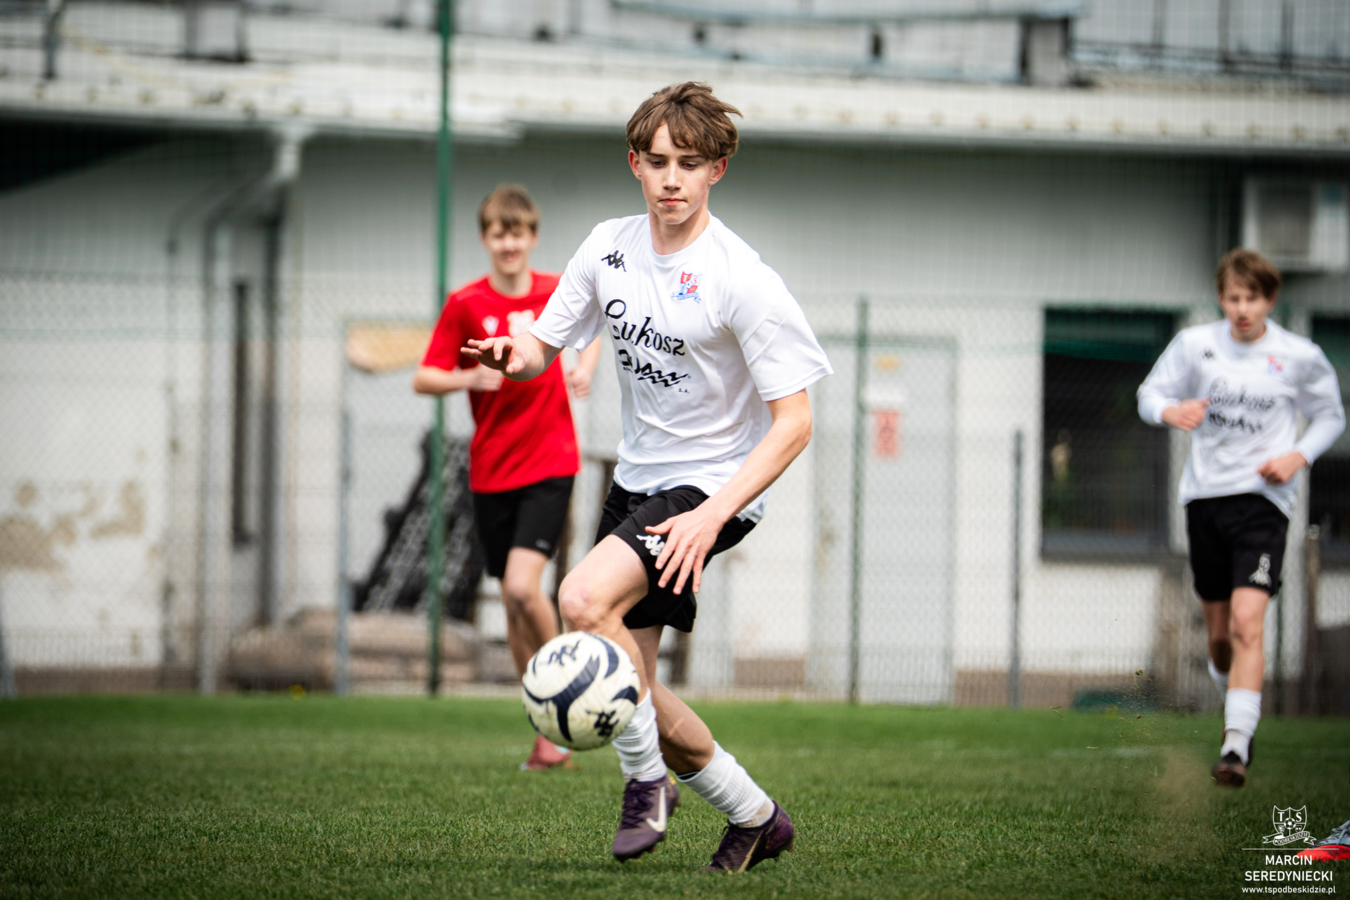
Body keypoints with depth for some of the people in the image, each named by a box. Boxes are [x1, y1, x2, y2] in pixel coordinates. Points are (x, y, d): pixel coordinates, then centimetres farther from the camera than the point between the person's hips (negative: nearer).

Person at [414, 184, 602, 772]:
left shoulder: (558, 292, 0)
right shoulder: (466, 304, -3)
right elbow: (423, 379, -3)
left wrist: (587, 363, 3)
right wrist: (470, 377, -22)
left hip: (550, 464, -2)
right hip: (491, 472, 2)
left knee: (522, 586, -21)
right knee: (513, 604, 6)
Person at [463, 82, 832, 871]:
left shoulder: (742, 281, -19)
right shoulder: (611, 247, 0)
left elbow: (793, 423, -19)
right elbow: (544, 347, 9)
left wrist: (712, 514, -29)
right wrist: (513, 356, -17)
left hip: (715, 481, -7)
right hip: (638, 475, 7)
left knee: (584, 600, -29)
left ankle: (648, 779, -9)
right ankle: (756, 817, 24)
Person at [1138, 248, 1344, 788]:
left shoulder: (1299, 357, -1)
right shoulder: (1195, 344, 2)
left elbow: (1330, 416, 13)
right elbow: (1151, 393, 9)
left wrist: (1299, 456, -5)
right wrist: (1169, 411, -15)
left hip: (1262, 498, -3)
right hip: (1204, 496, 3)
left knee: (1247, 623, -19)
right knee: (1218, 634, 11)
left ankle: (1237, 749, -24)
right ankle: (1235, 713, 40)